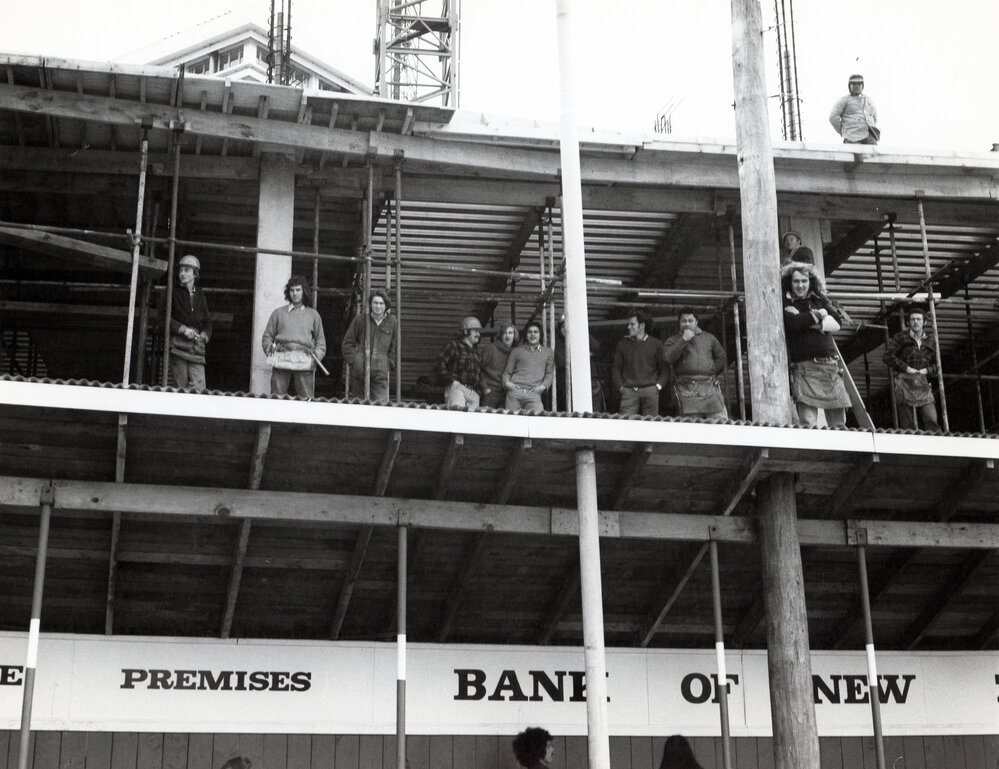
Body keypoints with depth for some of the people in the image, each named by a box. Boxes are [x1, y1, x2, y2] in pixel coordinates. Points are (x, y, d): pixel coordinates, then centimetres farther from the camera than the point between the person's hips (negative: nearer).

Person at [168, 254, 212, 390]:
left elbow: (207, 322, 19)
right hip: (177, 343, -3)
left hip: (196, 345, 3)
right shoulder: (173, 292, 7)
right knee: (180, 386, -6)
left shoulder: (200, 295, 18)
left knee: (199, 386, -10)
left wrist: (203, 336, -2)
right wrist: (183, 329, -13)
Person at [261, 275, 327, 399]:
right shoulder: (278, 313, 17)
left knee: (306, 399, -9)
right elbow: (267, 336, 16)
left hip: (304, 363, 0)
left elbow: (320, 341, 17)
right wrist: (270, 349, -2)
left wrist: (316, 355, -1)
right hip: (281, 360, 0)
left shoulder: (313, 315, 18)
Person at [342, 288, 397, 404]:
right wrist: (353, 361, -2)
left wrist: (389, 363, 6)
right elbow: (347, 343, 8)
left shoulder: (392, 322, 8)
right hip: (359, 370, 0)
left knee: (381, 403, -10)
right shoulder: (359, 320, 4)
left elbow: (394, 345, 16)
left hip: (381, 372, 0)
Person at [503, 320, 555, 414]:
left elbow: (550, 373, 18)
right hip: (515, 391, 1)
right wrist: (507, 383, -2)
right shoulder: (516, 351, 21)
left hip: (533, 394, -1)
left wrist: (543, 386, 0)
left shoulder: (548, 352, 23)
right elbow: (507, 372, 19)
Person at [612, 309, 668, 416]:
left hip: (650, 391, 0)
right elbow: (616, 369, 12)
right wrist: (620, 387, 1)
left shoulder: (655, 344, 9)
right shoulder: (622, 345, 12)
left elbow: (664, 368, 9)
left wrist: (658, 385, -2)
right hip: (629, 391, 0)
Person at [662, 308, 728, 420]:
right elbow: (668, 358, -6)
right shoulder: (672, 341, 13)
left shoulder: (709, 338, 19)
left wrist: (711, 372, 10)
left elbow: (721, 357, 22)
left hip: (710, 387, 2)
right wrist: (684, 340, -6)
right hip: (687, 389, -2)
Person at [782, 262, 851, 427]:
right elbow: (794, 323, -15)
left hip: (829, 365, 4)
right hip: (804, 367, -4)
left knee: (839, 422, 3)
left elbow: (836, 323, 4)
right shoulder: (785, 303, 5)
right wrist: (820, 314, -2)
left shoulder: (820, 300, 18)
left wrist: (806, 320, -6)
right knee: (808, 422, -12)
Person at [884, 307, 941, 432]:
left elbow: (936, 364, 24)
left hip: (922, 383, 3)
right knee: (908, 425, -6)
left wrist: (926, 370, 3)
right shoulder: (901, 337, 6)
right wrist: (906, 368, -9)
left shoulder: (929, 342, 18)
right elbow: (888, 356, -4)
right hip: (905, 383, -3)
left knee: (932, 421, -11)